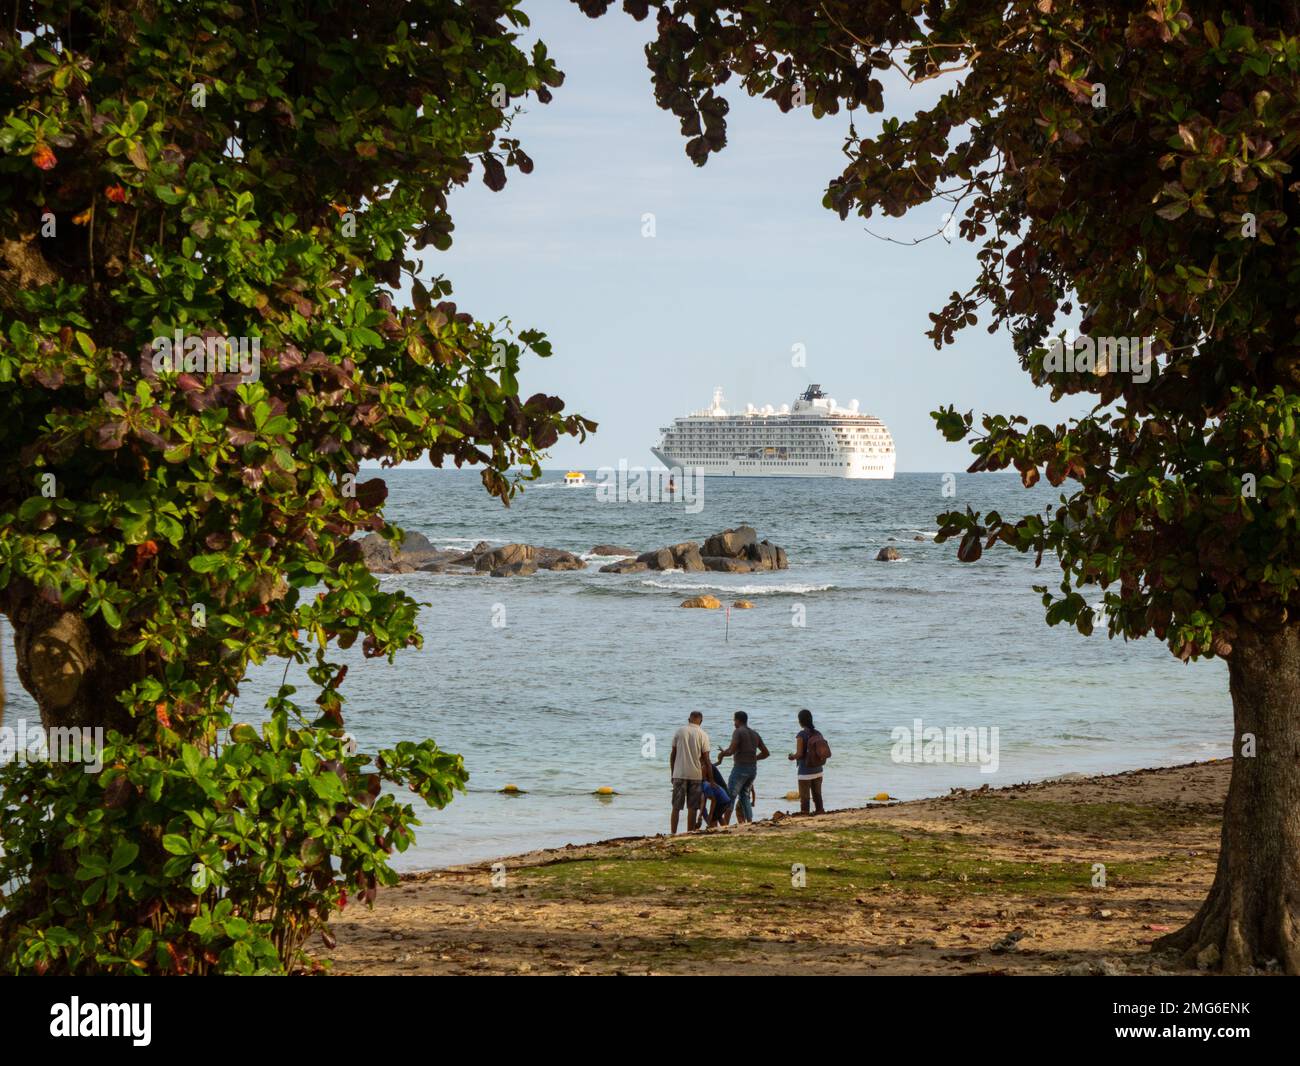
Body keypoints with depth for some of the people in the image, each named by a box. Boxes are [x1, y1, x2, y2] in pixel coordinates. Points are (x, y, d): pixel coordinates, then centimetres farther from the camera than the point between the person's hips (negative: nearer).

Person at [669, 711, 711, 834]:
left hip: (679, 774, 1)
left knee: (676, 807, 4)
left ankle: (673, 833, -1)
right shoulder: (703, 735, -2)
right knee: (692, 807, 4)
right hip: (695, 775, -1)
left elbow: (672, 755, 4)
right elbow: (706, 759, -2)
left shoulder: (679, 732, 2)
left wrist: (672, 774, 13)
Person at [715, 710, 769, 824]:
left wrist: (722, 754, 1)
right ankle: (750, 822, 6)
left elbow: (731, 750, -19)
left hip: (740, 768, -7)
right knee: (744, 797, 16)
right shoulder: (755, 734, 13)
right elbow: (766, 753, 17)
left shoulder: (738, 732, -9)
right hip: (753, 769, 7)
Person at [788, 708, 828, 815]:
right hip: (818, 771, 6)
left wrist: (791, 757, 3)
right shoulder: (818, 734, 3)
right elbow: (826, 752, 4)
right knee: (817, 796, 14)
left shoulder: (801, 735, -15)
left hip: (805, 772, -6)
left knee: (804, 798, 1)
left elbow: (799, 754, -18)